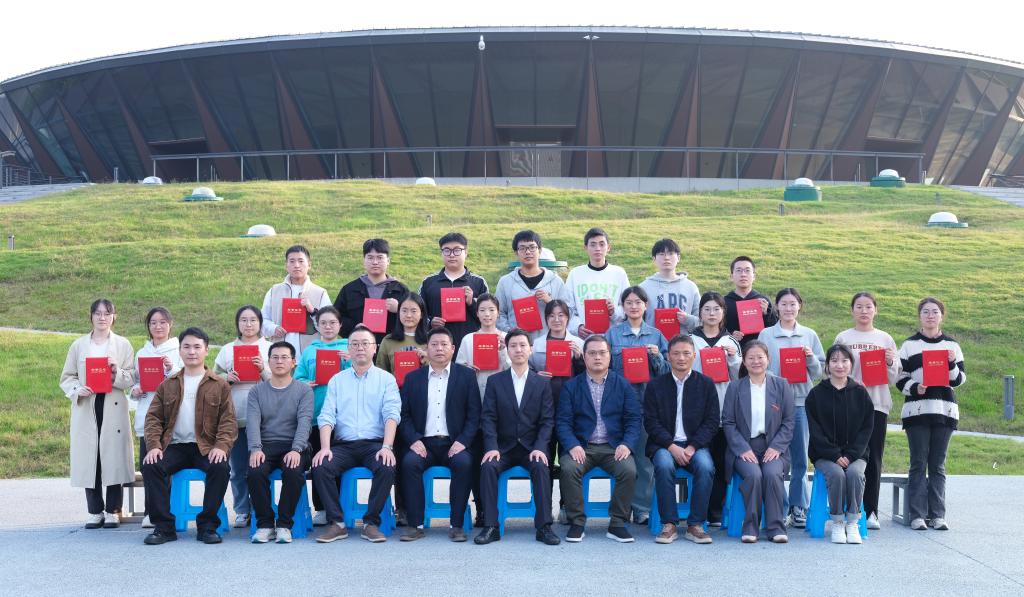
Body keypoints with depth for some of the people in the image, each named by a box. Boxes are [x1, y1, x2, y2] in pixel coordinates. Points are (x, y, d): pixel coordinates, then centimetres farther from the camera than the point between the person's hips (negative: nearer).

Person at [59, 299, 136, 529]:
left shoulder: (123, 345, 8)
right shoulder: (78, 346, 11)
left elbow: (131, 379, 4)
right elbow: (66, 378, 10)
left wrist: (117, 372, -15)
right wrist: (77, 389, -9)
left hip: (114, 409, -1)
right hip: (86, 409, 1)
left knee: (113, 458, -3)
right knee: (89, 459, 0)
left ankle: (113, 511, 7)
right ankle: (95, 511, 11)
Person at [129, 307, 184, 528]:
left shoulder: (178, 351, 5)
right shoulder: (141, 353, 18)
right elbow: (136, 381, 23)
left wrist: (172, 369, -15)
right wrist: (135, 390, 2)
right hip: (146, 414, 4)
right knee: (146, 463, -1)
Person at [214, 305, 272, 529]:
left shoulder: (270, 348, 8)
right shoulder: (227, 349, 13)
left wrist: (264, 370, -14)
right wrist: (227, 378, -8)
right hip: (234, 417, 2)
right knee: (238, 468, 4)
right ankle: (242, 511, 12)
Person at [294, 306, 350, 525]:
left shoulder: (348, 348, 9)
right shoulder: (309, 351, 14)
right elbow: (298, 378, 10)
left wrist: (350, 362, -14)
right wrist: (306, 385, -10)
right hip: (315, 414, 2)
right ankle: (320, 509, 9)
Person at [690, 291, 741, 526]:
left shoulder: (731, 342, 13)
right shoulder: (690, 340, 6)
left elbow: (738, 378, 12)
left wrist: (734, 358, -4)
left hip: (725, 407, 2)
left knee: (721, 462, 1)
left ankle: (717, 512, 7)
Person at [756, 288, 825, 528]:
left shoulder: (809, 335, 10)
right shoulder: (766, 335, 6)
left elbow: (818, 373, 13)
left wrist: (811, 357, -7)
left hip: (801, 402, 1)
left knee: (800, 459, 3)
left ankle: (799, 509, 11)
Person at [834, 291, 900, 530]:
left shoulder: (885, 339, 11)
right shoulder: (843, 338, 8)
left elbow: (893, 378, 12)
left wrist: (891, 362, -8)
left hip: (877, 403, 1)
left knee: (873, 459, 1)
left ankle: (870, 512, 6)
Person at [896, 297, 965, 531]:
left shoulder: (951, 345, 10)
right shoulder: (909, 344, 6)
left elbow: (959, 380, 7)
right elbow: (900, 379, 5)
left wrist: (952, 364, -12)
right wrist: (914, 388, -13)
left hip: (944, 410, 1)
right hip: (916, 410, -1)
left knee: (938, 465, 4)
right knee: (918, 463, -1)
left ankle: (938, 514, 7)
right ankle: (918, 515, 1)